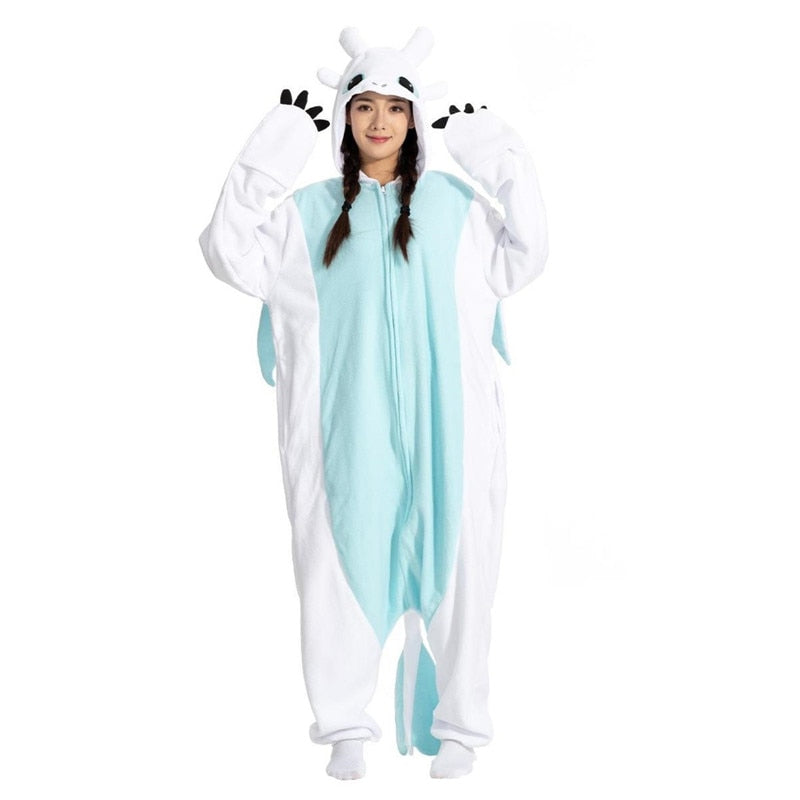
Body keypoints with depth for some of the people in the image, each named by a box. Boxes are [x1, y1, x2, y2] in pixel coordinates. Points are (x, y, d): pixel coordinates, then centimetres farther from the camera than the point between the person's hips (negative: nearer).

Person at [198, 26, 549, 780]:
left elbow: (521, 261, 4)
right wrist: (258, 171, -8)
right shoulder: (309, 212, 8)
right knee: (343, 560, 3)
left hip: (441, 422, 0)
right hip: (346, 425, 0)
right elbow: (232, 256, 0)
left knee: (451, 561, 0)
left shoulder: (454, 204, 9)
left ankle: (457, 725, 12)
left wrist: (508, 172, -3)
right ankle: (347, 725, 15)